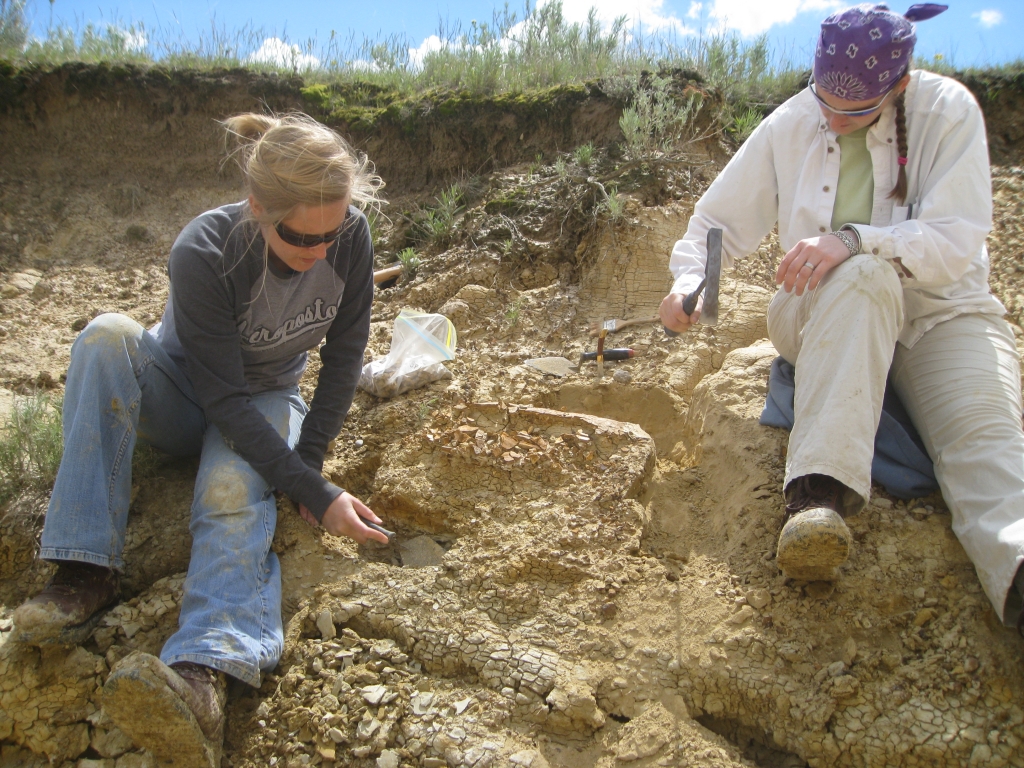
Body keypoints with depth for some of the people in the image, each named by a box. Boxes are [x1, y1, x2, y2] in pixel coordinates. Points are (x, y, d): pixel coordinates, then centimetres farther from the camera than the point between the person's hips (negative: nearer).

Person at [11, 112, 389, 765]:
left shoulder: (350, 238, -20)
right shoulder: (204, 253, -30)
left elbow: (344, 354, -9)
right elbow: (225, 398, -30)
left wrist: (307, 462, -15)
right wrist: (315, 494, -35)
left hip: (266, 399, 1)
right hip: (180, 392, -1)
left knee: (233, 492, -34)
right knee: (108, 336, -34)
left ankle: (202, 674, -58)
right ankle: (87, 571, -36)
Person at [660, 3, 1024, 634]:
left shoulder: (948, 110, -7)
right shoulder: (790, 125, 1)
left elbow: (956, 241, -15)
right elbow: (720, 220, 8)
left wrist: (852, 240, -30)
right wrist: (688, 281, -13)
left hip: (942, 311, 0)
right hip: (822, 314, 0)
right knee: (865, 275, -37)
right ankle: (820, 494, -50)